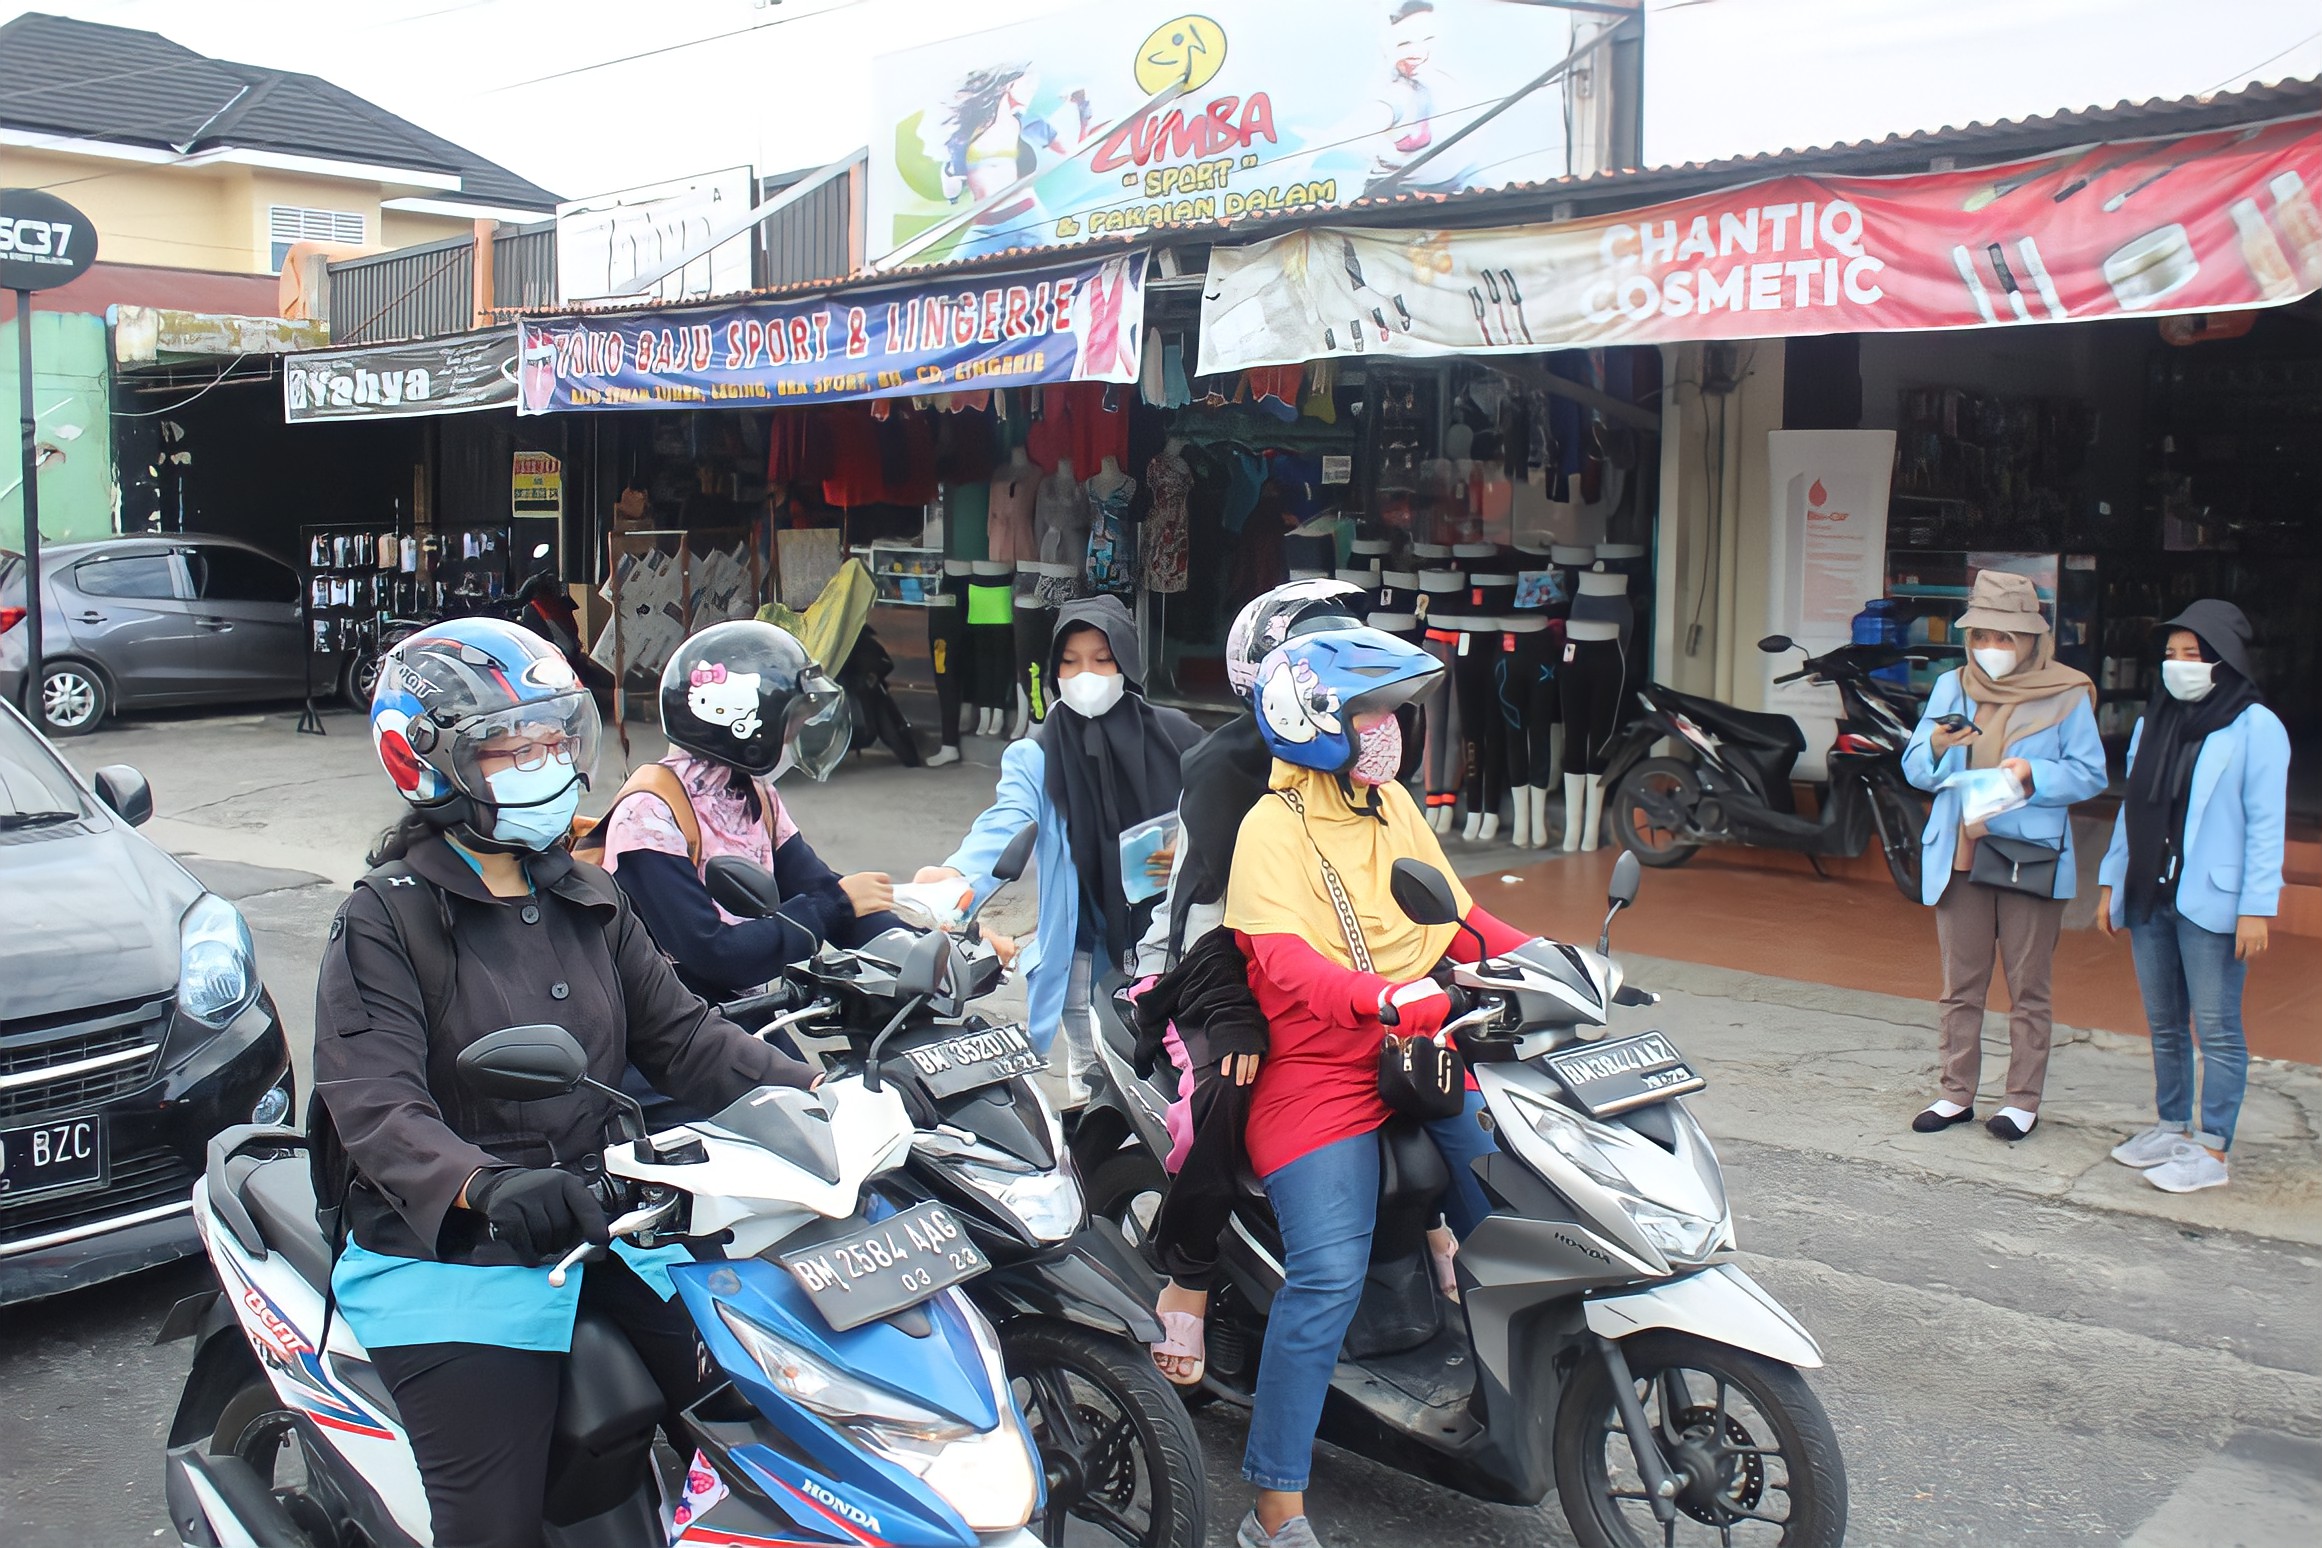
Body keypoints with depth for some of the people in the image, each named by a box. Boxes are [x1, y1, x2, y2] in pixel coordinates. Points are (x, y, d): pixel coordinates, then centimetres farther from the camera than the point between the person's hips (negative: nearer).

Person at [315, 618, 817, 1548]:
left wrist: (811, 1098, -7)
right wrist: (483, 1187, -37)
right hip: (447, 1249, -6)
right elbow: (375, 1104, -19)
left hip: (597, 1221, 6)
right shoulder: (386, 918, -7)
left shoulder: (589, 904, 13)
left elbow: (679, 1034, 8)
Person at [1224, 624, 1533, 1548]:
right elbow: (1285, 960, -23)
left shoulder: (1391, 805, 15)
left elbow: (1455, 915, 19)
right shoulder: (1274, 827, -8)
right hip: (1318, 1072, -7)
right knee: (1329, 1277, -17)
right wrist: (1384, 997, -39)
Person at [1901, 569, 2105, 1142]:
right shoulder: (1951, 687, 9)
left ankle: (2023, 1100, 13)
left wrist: (2034, 775, -18)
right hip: (1959, 855, 3)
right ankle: (1956, 1093, 17)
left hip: (2030, 858, -3)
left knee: (2028, 989, 4)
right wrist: (1936, 745, -14)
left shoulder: (2066, 696, -2)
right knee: (1960, 986, 9)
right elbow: (1915, 769, 8)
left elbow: (2090, 774, -2)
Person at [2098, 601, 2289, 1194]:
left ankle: (2212, 1151, 4)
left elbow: (2266, 825, -10)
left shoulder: (2255, 727, -7)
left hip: (2211, 902, -7)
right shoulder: (2153, 725, 13)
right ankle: (2172, 1128, 25)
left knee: (2216, 1029, -1)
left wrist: (2256, 907, -14)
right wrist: (2111, 881, 14)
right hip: (2149, 896, 7)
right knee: (2164, 1024, 14)